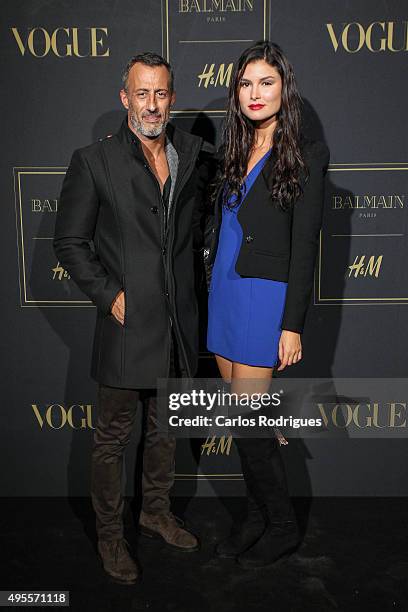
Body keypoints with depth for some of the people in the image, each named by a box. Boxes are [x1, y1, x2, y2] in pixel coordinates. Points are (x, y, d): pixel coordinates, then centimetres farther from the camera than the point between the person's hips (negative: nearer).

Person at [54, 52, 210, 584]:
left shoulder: (194, 156, 6)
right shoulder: (94, 161, -7)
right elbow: (69, 242, -5)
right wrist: (109, 295, -13)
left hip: (179, 322, 5)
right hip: (126, 325, -4)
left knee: (165, 426, 20)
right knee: (113, 436, 9)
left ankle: (156, 512, 42)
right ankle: (110, 534, 31)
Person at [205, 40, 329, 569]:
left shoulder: (304, 155, -6)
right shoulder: (234, 153, 13)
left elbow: (304, 246, -11)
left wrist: (292, 325, -14)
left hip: (265, 298, -6)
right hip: (223, 292, 6)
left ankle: (282, 526, 20)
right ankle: (259, 515, 29)